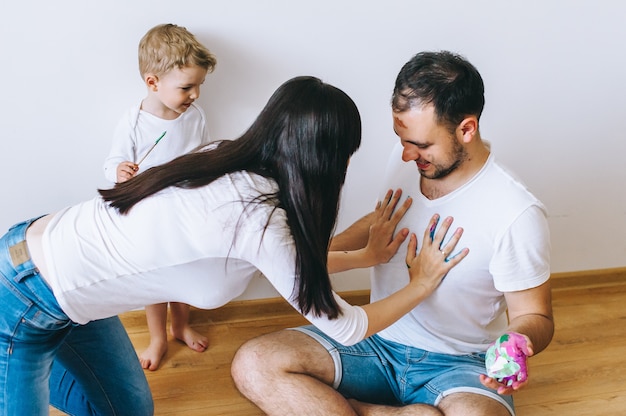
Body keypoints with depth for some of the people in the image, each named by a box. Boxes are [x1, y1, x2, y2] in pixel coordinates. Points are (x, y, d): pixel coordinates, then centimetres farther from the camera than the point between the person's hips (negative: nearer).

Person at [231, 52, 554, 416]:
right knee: (253, 365, -17)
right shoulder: (405, 162, -3)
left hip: (457, 364, -4)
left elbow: (534, 316, -7)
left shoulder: (517, 214, -20)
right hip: (377, 341, 5)